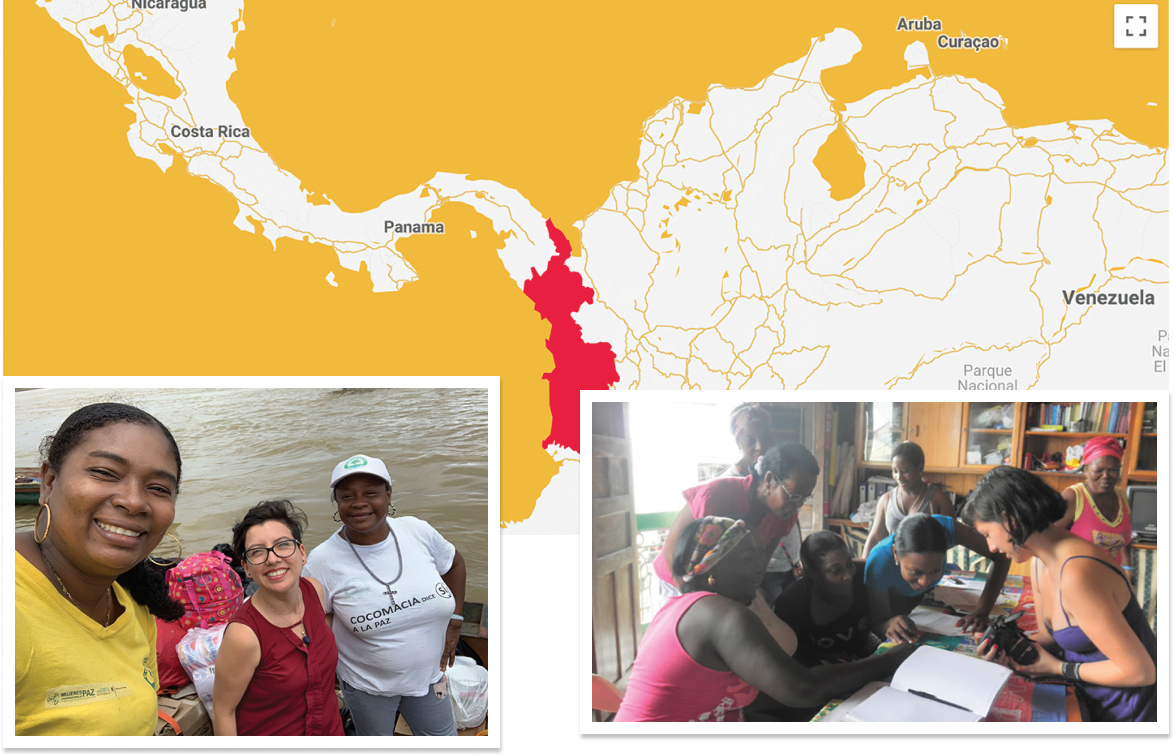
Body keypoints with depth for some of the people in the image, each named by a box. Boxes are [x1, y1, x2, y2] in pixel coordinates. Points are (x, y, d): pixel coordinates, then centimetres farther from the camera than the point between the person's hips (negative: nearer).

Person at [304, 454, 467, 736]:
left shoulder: (418, 531, -15)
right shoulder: (323, 560, -21)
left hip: (428, 675, 2)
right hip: (366, 683, -2)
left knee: (443, 737, 17)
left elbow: (454, 563, 4)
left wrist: (454, 622, 1)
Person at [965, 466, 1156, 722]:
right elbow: (1051, 637, 9)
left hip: (1127, 710, -7)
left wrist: (1057, 668, -15)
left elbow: (1139, 671, -25)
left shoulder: (1077, 574, -29)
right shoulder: (1040, 561, -1)